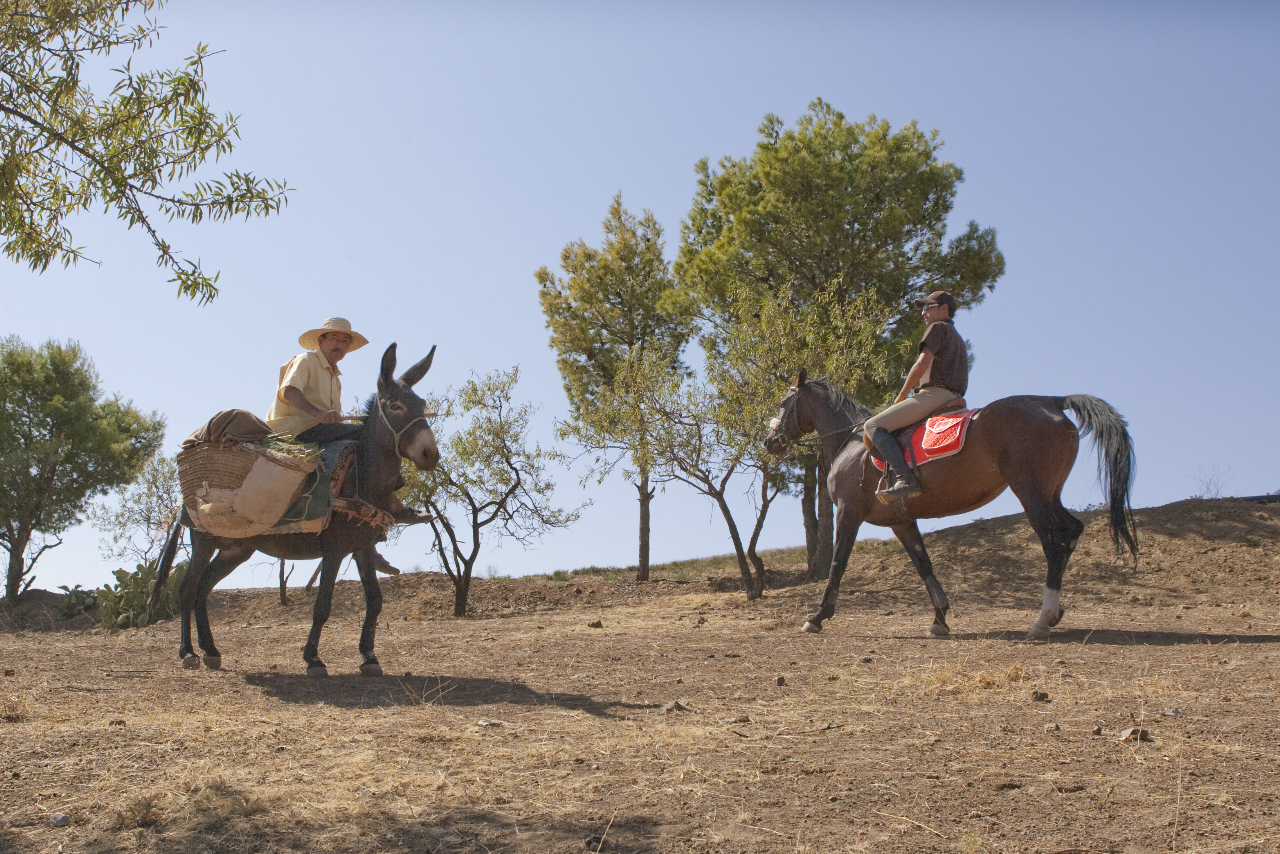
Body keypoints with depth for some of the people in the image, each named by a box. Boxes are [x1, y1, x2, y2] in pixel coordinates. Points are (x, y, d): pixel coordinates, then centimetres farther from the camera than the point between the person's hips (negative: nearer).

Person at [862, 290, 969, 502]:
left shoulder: (938, 328, 2)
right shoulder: (958, 339, 31)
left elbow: (922, 365, -11)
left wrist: (901, 396, -2)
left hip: (933, 394, -10)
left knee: (873, 427, -18)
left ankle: (905, 479, -35)